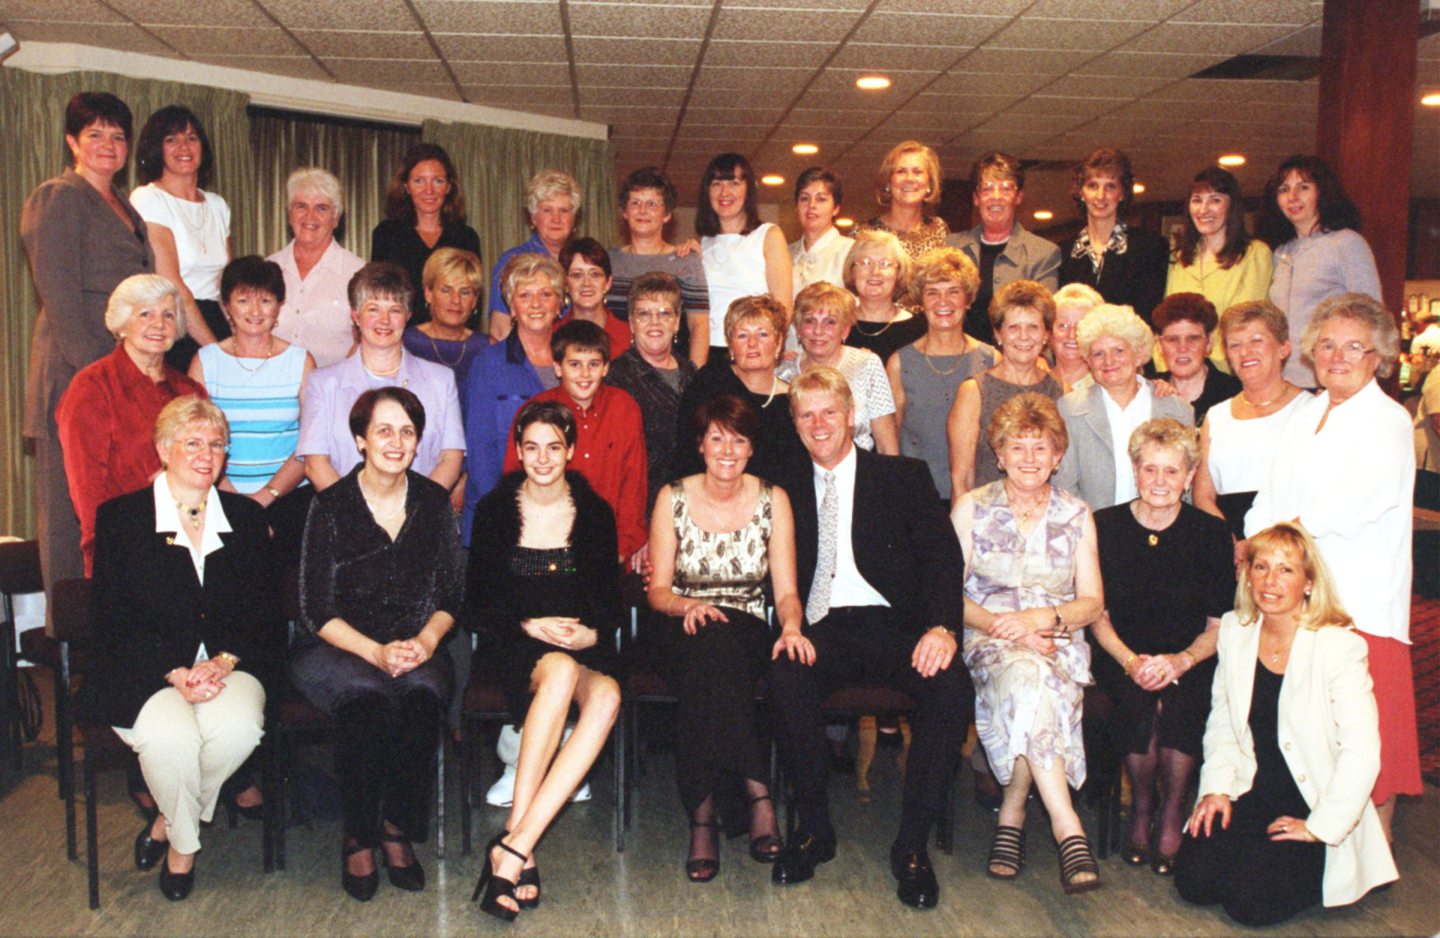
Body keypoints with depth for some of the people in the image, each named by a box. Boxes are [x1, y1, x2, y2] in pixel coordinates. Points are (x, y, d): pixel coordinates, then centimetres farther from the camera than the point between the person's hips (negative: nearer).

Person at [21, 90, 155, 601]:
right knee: (71, 498, -4)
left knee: (120, 498, 6)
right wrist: (89, 364, -18)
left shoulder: (123, 206, 23)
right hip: (74, 369, -8)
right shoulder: (57, 198, -3)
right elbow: (57, 290, -11)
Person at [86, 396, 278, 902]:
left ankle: (168, 820, 0)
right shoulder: (120, 517, 3)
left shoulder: (246, 517, 11)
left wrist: (223, 663, -13)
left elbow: (265, 615, 7)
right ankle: (183, 842, 0)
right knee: (171, 735, -33)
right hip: (141, 672, -2)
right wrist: (177, 673, -18)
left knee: (240, 726, -30)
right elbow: (113, 622, -4)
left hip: (228, 665, 2)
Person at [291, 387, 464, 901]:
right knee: (367, 700, -34)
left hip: (415, 649, 2)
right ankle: (358, 836, -14)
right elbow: (316, 611, -5)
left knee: (422, 697, -32)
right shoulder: (331, 507, -3)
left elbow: (452, 594, 9)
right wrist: (375, 652, -18)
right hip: (336, 648, -2)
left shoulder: (433, 501, 6)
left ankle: (398, 828, -12)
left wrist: (425, 639, -11)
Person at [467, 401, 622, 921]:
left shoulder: (595, 513, 10)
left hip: (586, 647, 1)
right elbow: (478, 605, 6)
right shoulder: (495, 511, 7)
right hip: (518, 648, -1)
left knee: (607, 696, -35)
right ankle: (521, 852, -40)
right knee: (560, 670, -38)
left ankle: (513, 847, -38)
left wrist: (592, 633, -11)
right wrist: (531, 626, -11)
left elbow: (612, 603, 11)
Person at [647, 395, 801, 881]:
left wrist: (791, 626, -21)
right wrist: (689, 606, -17)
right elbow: (657, 590, 5)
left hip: (748, 636, 0)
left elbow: (786, 592, 2)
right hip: (687, 635, 0)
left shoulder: (772, 500, 5)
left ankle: (704, 816, -35)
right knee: (711, 641, -38)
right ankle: (758, 796, -38)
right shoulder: (673, 498, 4)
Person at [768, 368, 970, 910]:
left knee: (951, 685, -31)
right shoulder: (790, 492, 18)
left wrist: (941, 627, -19)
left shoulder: (904, 477, 11)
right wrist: (789, 628, -12)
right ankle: (814, 829, -12)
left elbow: (942, 555, -1)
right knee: (786, 678, -33)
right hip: (820, 630, 1)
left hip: (891, 624, -1)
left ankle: (912, 843, -15)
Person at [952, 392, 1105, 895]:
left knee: (1031, 687, -36)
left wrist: (1040, 617, -13)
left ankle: (1011, 816, -21)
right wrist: (1004, 626, -15)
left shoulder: (1077, 515, 12)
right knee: (1026, 678, -37)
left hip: (1059, 643, 1)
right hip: (989, 640, -1)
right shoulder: (971, 508, 8)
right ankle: (1068, 830, -37)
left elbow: (1092, 603, 7)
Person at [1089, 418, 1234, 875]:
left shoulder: (1211, 534, 2)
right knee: (1138, 700, -31)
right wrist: (1130, 660, -17)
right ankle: (1140, 811, -6)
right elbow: (1097, 614, 1)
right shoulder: (1104, 526, 1)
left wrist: (1182, 660, -18)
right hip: (1120, 657, 0)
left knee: (1180, 698, -31)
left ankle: (1172, 813, -8)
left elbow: (1219, 625, 1)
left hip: (1189, 661, 0)